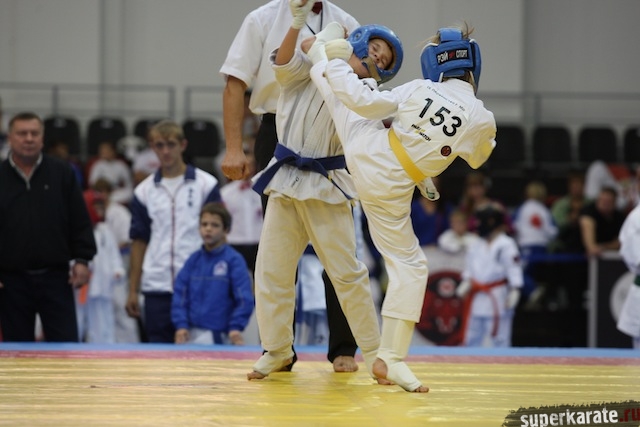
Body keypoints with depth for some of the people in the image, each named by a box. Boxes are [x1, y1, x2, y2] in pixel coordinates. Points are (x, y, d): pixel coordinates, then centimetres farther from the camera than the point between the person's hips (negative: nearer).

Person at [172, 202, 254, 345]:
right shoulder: (194, 260, 7)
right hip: (193, 334, 4)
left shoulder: (234, 260, -5)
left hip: (220, 336, -4)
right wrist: (181, 325, -6)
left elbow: (244, 297, -9)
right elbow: (180, 294, 5)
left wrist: (236, 327, -18)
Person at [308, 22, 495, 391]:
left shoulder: (420, 89, -10)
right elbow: (477, 158, 5)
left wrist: (336, 66, 8)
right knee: (409, 266, 7)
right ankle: (391, 359, 3)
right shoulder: (482, 119, -15)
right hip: (389, 189, -2)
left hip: (364, 149, 2)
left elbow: (365, 102, -6)